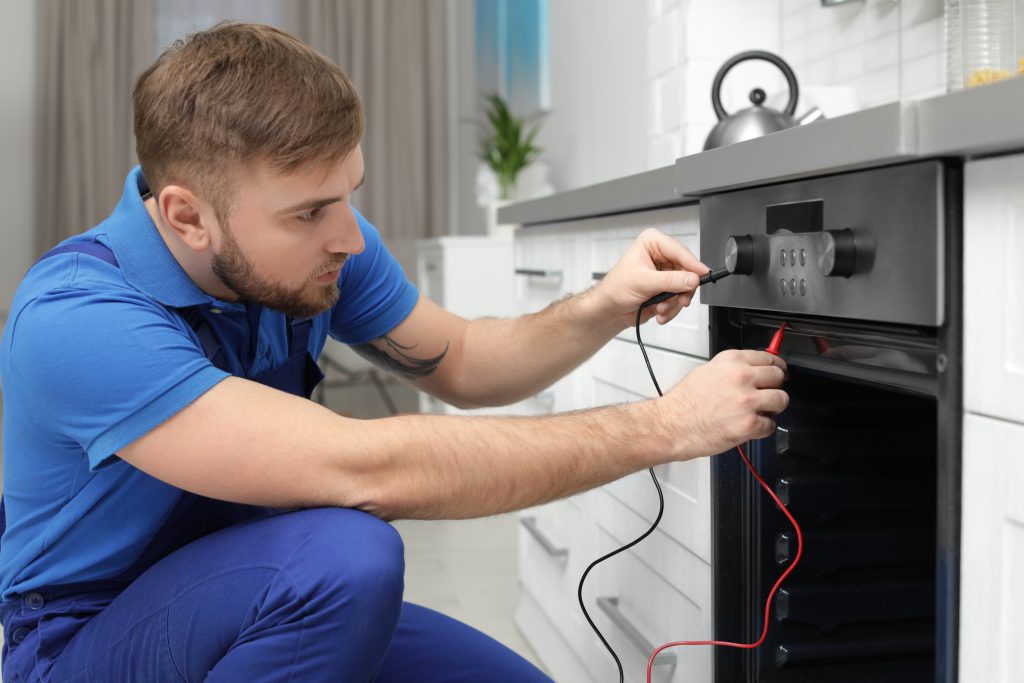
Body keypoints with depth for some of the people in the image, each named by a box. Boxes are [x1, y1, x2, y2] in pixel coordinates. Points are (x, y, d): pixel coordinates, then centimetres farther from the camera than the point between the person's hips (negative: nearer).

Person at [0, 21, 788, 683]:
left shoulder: (320, 249, -10)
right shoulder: (77, 319, -31)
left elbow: (457, 362, 6)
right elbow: (365, 471, -39)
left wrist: (600, 310, -15)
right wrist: (665, 426, -34)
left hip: (274, 602, 6)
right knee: (347, 553, -34)